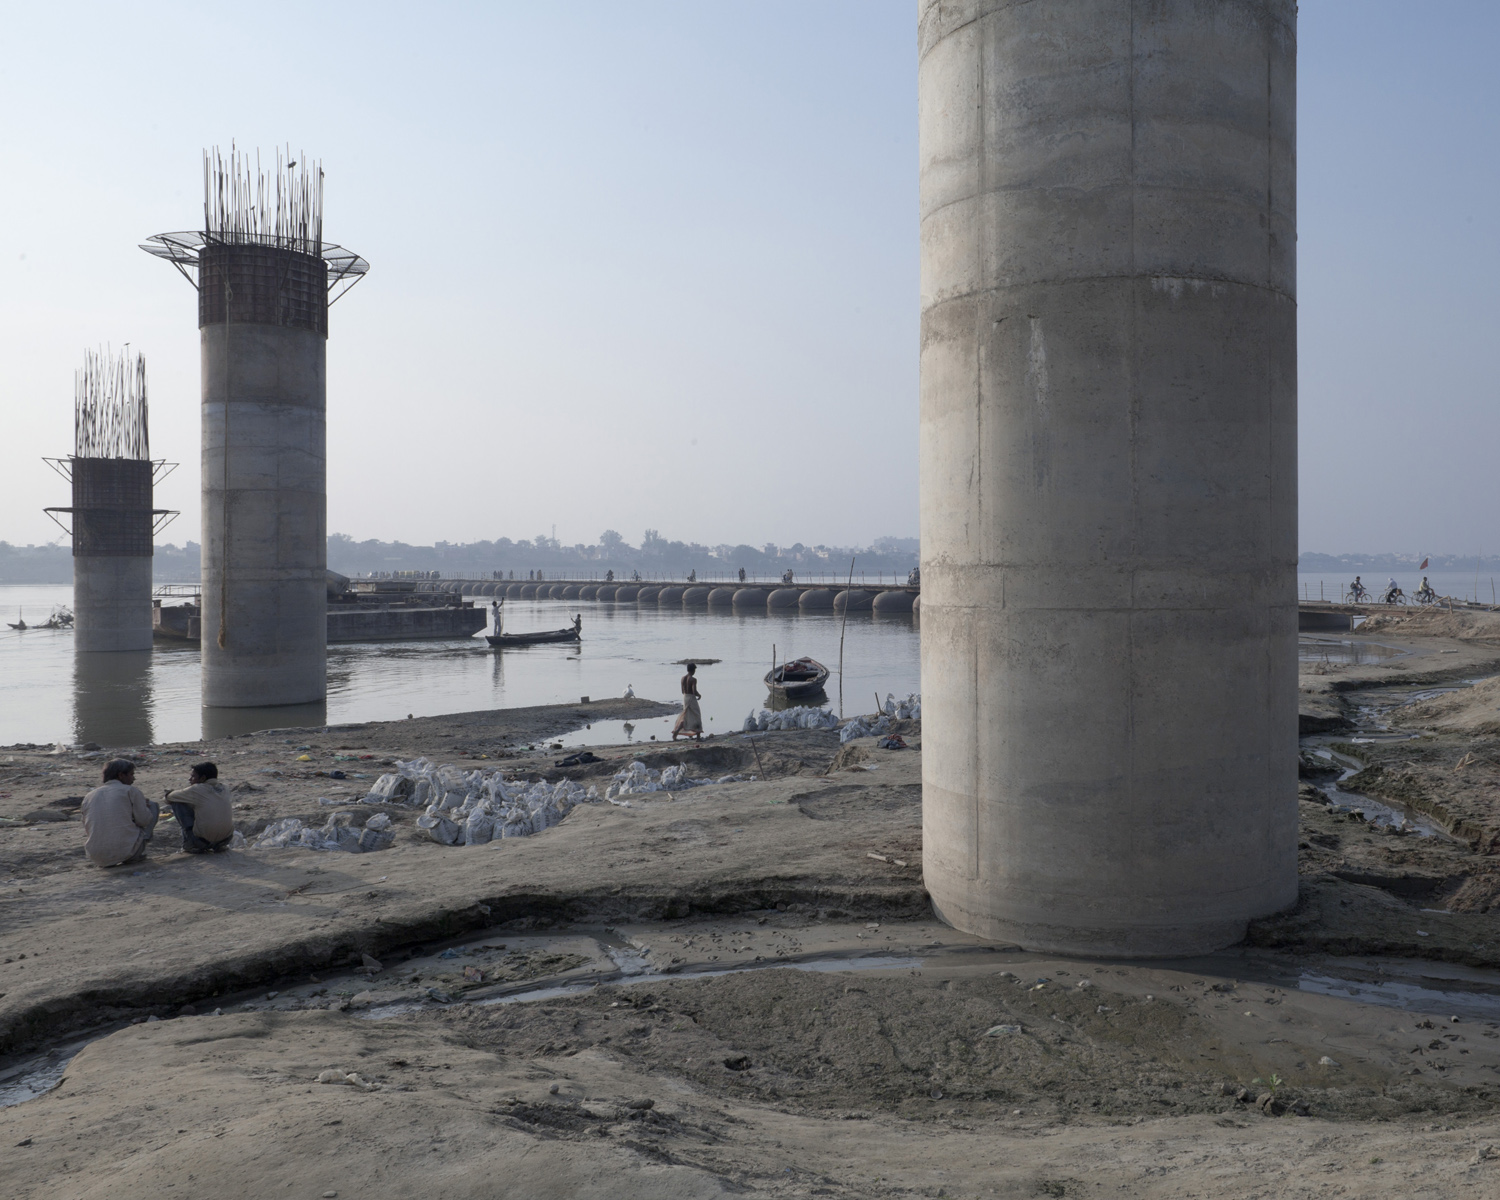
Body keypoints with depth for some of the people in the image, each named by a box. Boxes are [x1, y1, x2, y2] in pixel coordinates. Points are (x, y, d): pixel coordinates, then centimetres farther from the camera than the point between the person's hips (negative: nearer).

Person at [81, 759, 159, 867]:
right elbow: (143, 820, -5)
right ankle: (137, 853, 9)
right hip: (127, 852, -6)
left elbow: (87, 831, 22)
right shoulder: (131, 791, -1)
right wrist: (144, 806, 18)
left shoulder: (89, 796, 13)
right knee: (153, 805, 16)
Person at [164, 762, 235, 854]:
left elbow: (170, 797, 9)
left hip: (204, 840, -5)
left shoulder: (196, 789, -4)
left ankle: (190, 844, 9)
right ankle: (218, 845, 17)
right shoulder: (224, 789, 10)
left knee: (177, 803, 7)